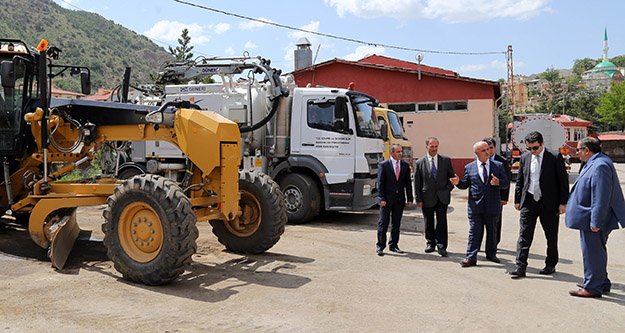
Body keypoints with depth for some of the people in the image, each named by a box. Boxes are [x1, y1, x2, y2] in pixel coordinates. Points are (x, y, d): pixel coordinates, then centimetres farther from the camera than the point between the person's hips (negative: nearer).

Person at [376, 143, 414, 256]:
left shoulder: (405, 166, 8)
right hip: (387, 199, -4)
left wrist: (409, 198, 2)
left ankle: (393, 245, 20)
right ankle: (380, 246, 8)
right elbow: (380, 183, -7)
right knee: (383, 223, 0)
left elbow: (408, 183, 9)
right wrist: (382, 199, -13)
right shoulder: (384, 165, -4)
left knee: (396, 224, 10)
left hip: (399, 199, 4)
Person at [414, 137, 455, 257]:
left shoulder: (446, 160, 5)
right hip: (427, 197, 0)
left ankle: (441, 246, 1)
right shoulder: (420, 163, 1)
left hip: (442, 197, 0)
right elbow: (417, 183, 1)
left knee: (442, 222, -6)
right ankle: (430, 243, 25)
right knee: (429, 223, 10)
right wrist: (418, 199, -2)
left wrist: (447, 189, -2)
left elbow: (452, 177, 12)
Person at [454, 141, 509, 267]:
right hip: (475, 205, -1)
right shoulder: (469, 167, 3)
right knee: (474, 232, -1)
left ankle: (491, 254, 32)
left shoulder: (498, 166, 4)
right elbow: (465, 185, 6)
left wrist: (499, 183, -18)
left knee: (491, 231, 15)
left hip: (492, 205, 2)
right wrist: (458, 183, -15)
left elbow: (506, 183, 3)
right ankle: (471, 258, 2)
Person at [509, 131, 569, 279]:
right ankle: (520, 267, -2)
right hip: (528, 202, 3)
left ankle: (550, 265, 27)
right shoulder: (525, 157, 5)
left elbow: (563, 181, -5)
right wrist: (517, 200, 9)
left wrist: (563, 203, -7)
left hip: (549, 203, -2)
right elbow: (519, 180, 12)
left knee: (551, 236, 11)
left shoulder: (555, 157, -6)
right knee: (524, 235, -3)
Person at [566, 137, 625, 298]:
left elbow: (601, 198, -26)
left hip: (592, 220, -11)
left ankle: (592, 287, 10)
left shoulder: (600, 166, -22)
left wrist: (596, 222, -24)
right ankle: (602, 283, 34)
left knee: (592, 253, 0)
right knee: (597, 251, 20)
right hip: (591, 219, 11)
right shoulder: (595, 163, 12)